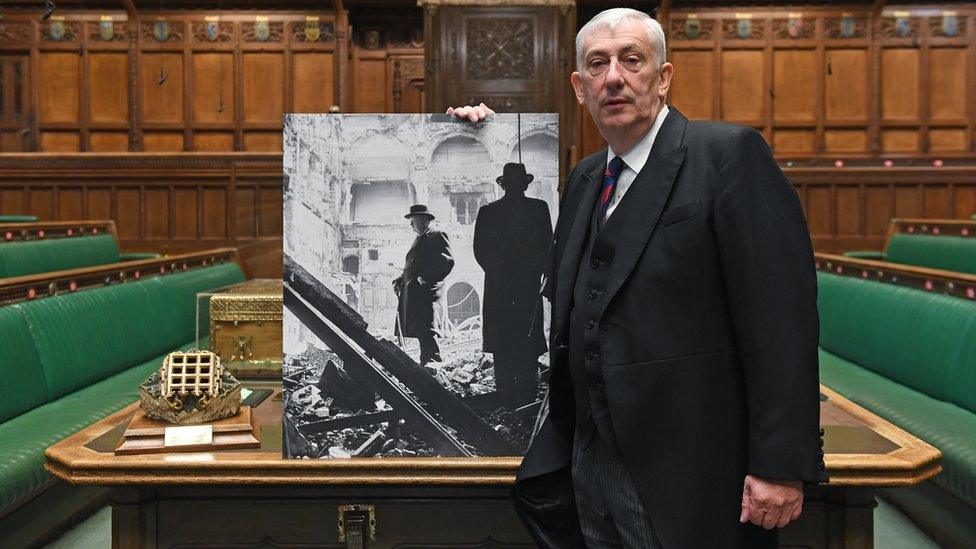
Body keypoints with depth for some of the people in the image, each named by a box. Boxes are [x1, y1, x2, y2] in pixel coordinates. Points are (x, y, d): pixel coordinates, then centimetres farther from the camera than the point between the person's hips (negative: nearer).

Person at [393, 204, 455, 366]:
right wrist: (399, 280, 14)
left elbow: (447, 261, -12)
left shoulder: (438, 236, 1)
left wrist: (426, 278, -19)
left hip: (427, 292, -8)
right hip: (411, 292, 8)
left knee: (427, 332, -17)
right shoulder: (418, 240, 27)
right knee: (422, 334, 7)